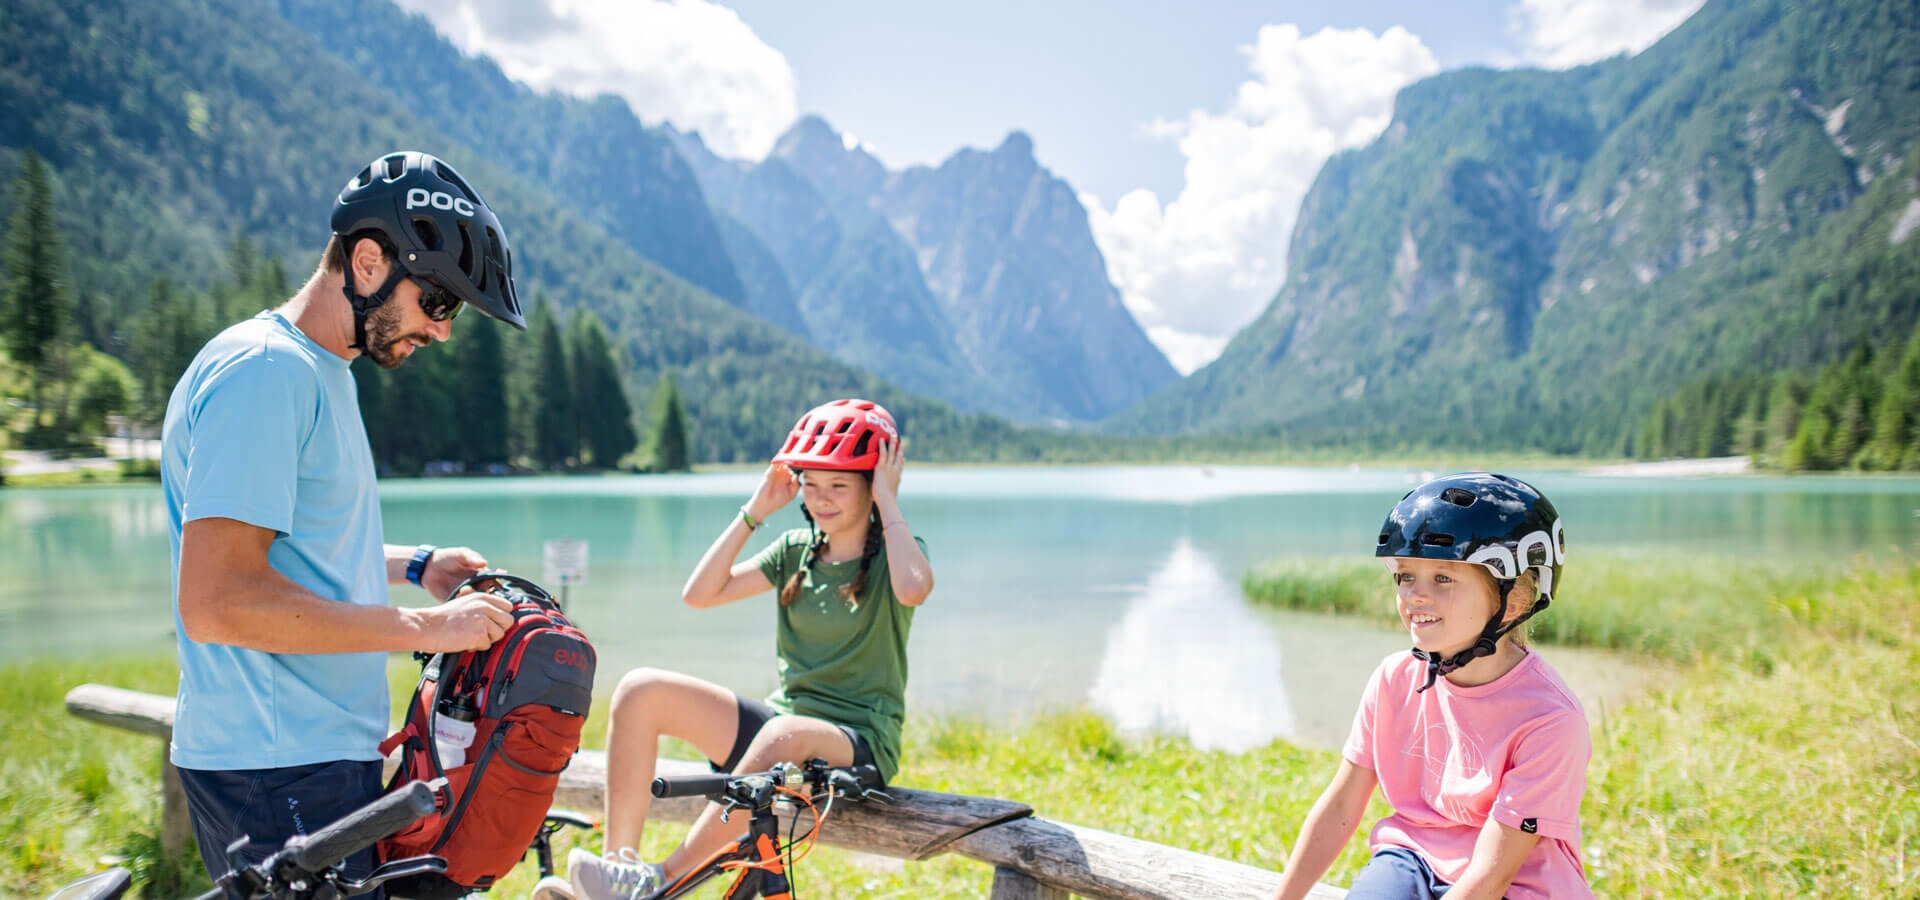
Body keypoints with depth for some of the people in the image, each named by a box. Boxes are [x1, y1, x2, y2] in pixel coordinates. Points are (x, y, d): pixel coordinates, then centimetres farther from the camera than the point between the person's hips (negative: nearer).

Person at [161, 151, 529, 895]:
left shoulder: (318, 371, 15)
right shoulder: (264, 372, -18)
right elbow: (217, 601, -25)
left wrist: (413, 567, 11)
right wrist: (424, 628, -21)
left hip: (321, 753, 10)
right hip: (277, 777, -10)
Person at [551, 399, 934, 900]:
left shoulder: (894, 552, -3)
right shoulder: (797, 550, 11)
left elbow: (913, 588, -30)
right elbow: (699, 594, 2)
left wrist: (888, 503, -17)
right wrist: (756, 511, 0)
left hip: (857, 745, -6)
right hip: (779, 719, 6)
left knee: (787, 734, -41)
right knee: (642, 689, -11)